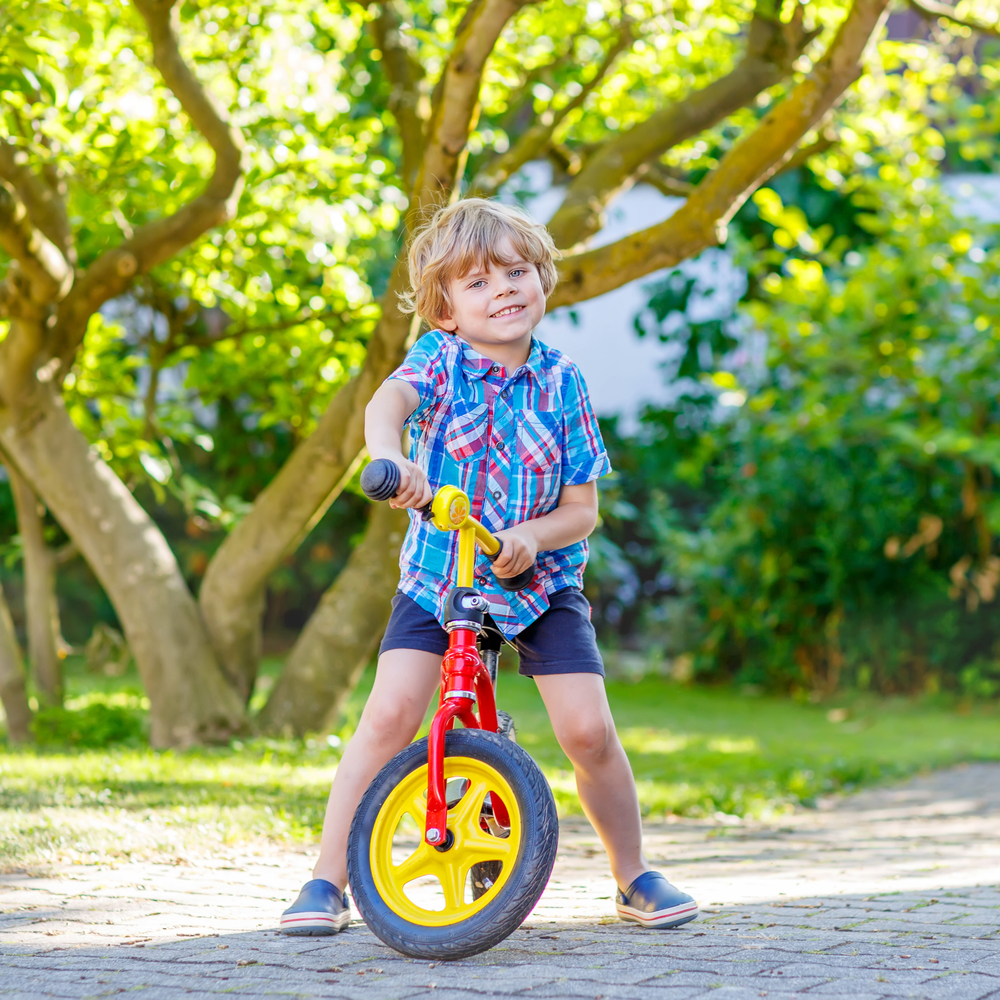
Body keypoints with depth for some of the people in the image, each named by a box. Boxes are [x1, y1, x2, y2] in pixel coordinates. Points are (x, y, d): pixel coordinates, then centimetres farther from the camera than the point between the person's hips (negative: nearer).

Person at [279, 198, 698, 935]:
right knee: (389, 715, -16)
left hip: (540, 579, 1)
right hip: (437, 576, 0)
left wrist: (531, 536, -26)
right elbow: (389, 401, -33)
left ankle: (635, 876, 14)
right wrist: (389, 456, -55)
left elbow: (582, 509, -5)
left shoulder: (560, 381, -6)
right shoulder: (439, 358, -9)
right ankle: (328, 880, -3)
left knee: (588, 730, -9)